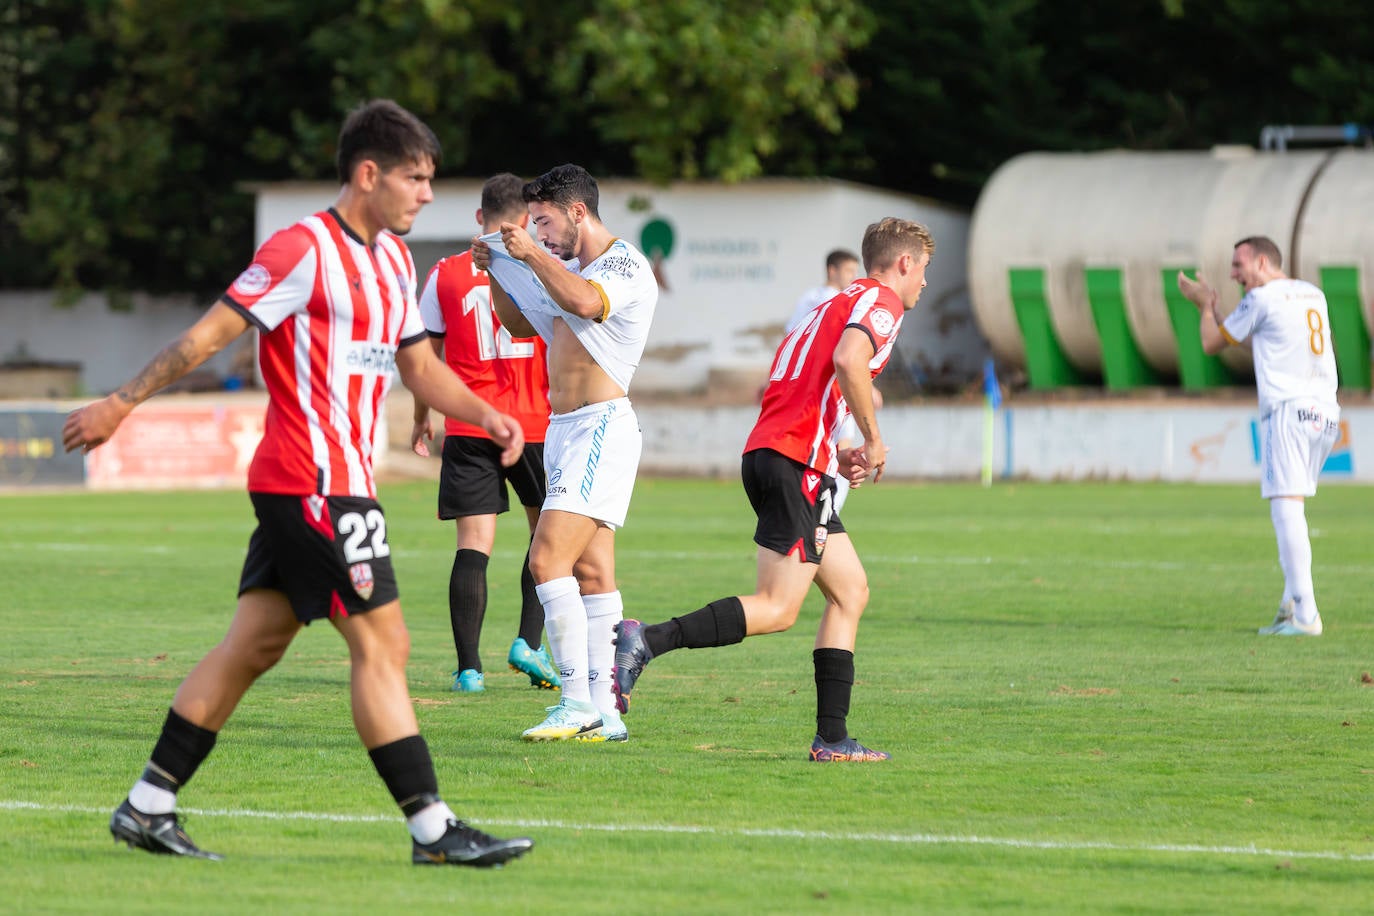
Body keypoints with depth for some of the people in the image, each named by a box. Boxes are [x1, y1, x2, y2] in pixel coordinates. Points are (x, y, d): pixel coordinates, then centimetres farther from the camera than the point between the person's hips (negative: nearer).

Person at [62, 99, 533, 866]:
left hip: (343, 480, 9)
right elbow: (213, 332, -12)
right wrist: (122, 404, -10)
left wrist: (487, 415, 6)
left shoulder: (394, 258, 16)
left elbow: (419, 364, 22)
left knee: (254, 644, 10)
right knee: (382, 644, -8)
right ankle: (433, 828, -7)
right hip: (316, 484, -9)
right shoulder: (305, 251, -13)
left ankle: (148, 805, 13)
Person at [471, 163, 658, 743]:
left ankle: (578, 701, -15)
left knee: (548, 560, -17)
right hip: (564, 429, 9)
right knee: (591, 571, 7)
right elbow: (520, 324, 30)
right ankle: (603, 714, 6)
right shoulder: (570, 268, 18)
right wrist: (497, 274, 14)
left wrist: (532, 254, -27)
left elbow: (585, 302, -31)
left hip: (601, 428, -9)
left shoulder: (626, 266, -10)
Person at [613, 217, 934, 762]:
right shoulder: (881, 301, -2)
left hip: (766, 452, 10)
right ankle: (647, 641, -27)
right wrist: (872, 437, -13)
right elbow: (848, 359, -24)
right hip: (796, 464, -10)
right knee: (777, 608, -14)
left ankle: (832, 737, 8)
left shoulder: (839, 303, 27)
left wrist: (835, 454, 18)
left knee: (851, 590, 13)